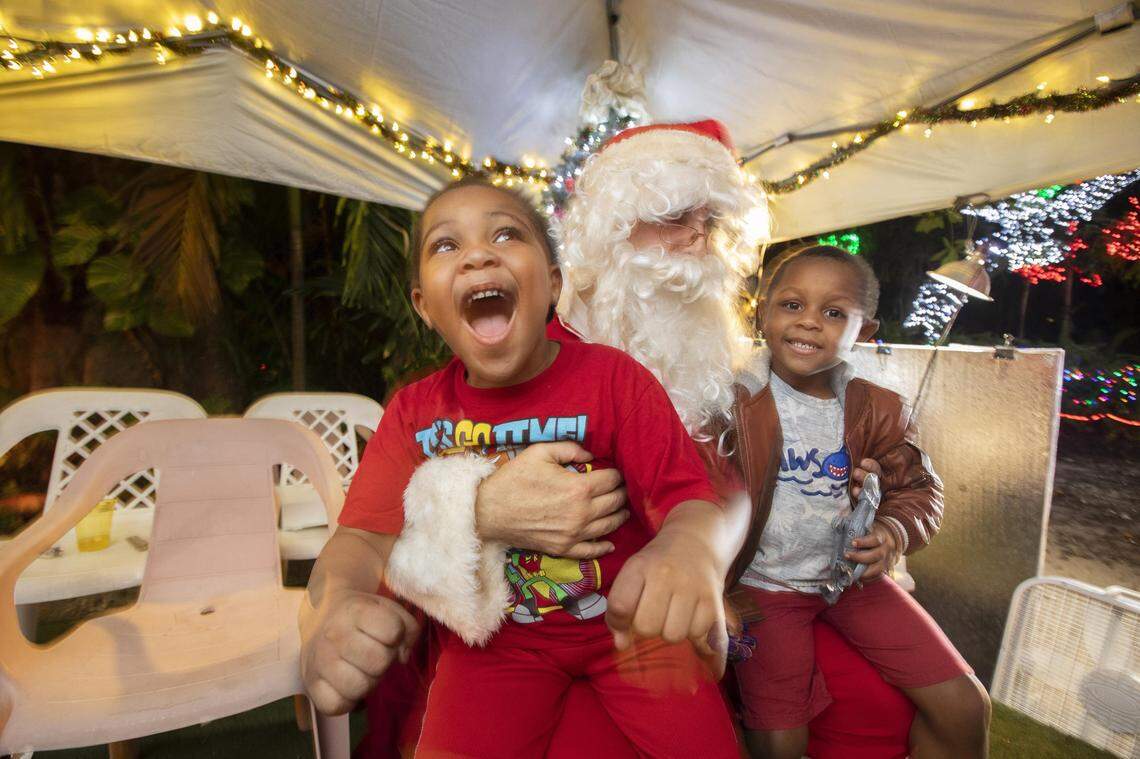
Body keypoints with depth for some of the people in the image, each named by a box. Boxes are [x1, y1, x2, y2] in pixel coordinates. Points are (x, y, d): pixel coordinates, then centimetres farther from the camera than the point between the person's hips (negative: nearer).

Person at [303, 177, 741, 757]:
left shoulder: (613, 377, -14)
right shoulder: (414, 412, -7)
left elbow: (688, 494, -19)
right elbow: (362, 538, -11)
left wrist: (687, 548, -44)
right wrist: (332, 606, -35)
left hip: (624, 619, 0)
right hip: (497, 633, 2)